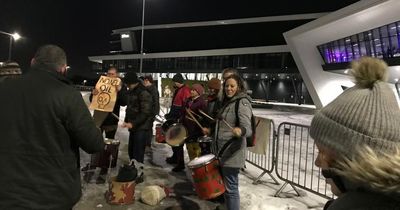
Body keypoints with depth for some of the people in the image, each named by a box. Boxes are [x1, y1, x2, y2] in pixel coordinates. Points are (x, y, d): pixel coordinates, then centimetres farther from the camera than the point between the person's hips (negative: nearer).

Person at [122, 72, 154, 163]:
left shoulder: (144, 93, -16)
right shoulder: (131, 92, 13)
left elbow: (145, 113, -20)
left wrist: (133, 123, -22)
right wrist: (126, 121, 7)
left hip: (142, 128, -9)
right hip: (133, 127, 9)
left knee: (138, 153, -7)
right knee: (131, 151, 16)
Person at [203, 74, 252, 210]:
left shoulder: (242, 102, -14)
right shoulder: (228, 102, 13)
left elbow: (247, 129, -26)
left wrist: (240, 131, -46)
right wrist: (211, 131, 22)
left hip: (232, 153, -9)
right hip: (223, 151, 9)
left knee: (230, 188, -2)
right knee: (225, 186, 20)